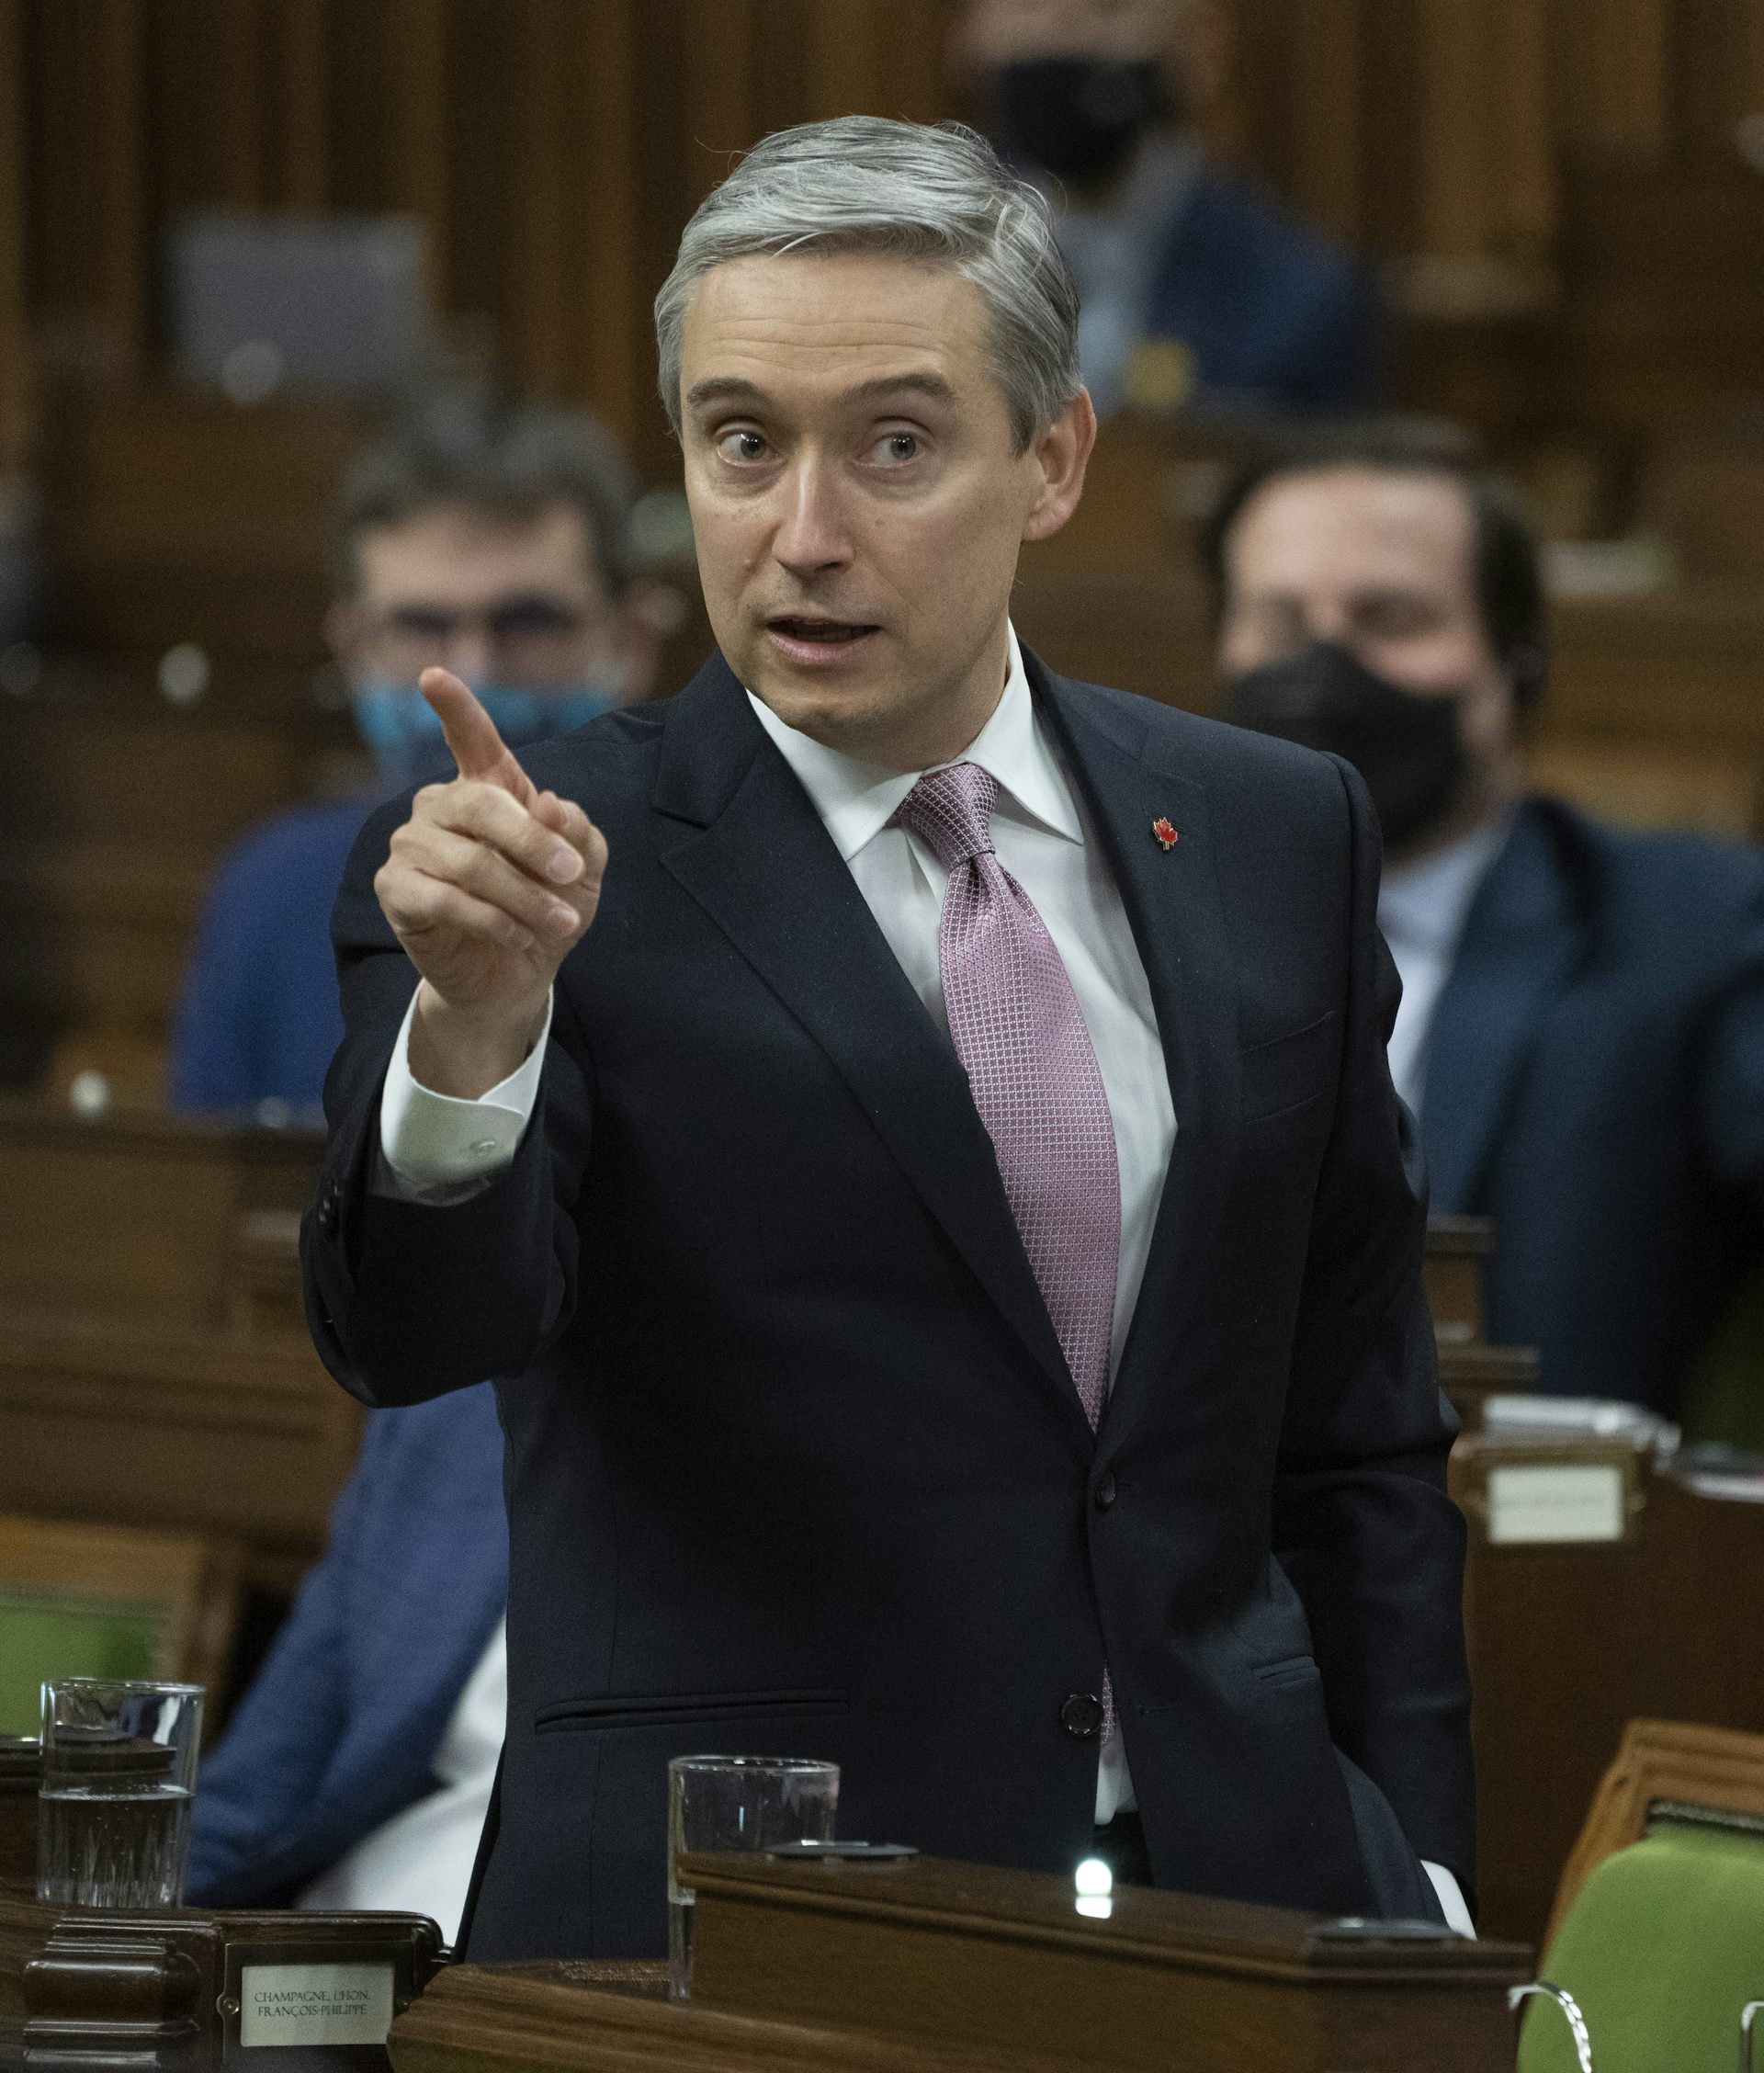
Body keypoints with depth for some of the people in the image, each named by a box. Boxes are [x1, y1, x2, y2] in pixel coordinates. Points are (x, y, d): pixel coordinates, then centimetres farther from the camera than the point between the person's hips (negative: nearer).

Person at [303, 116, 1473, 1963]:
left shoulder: (1274, 840, 9)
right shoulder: (548, 871, -2)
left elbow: (1354, 1440, 14)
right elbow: (412, 1333, -17)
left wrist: (1415, 1878, 8)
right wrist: (476, 1016, -35)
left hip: (1231, 1881, 3)